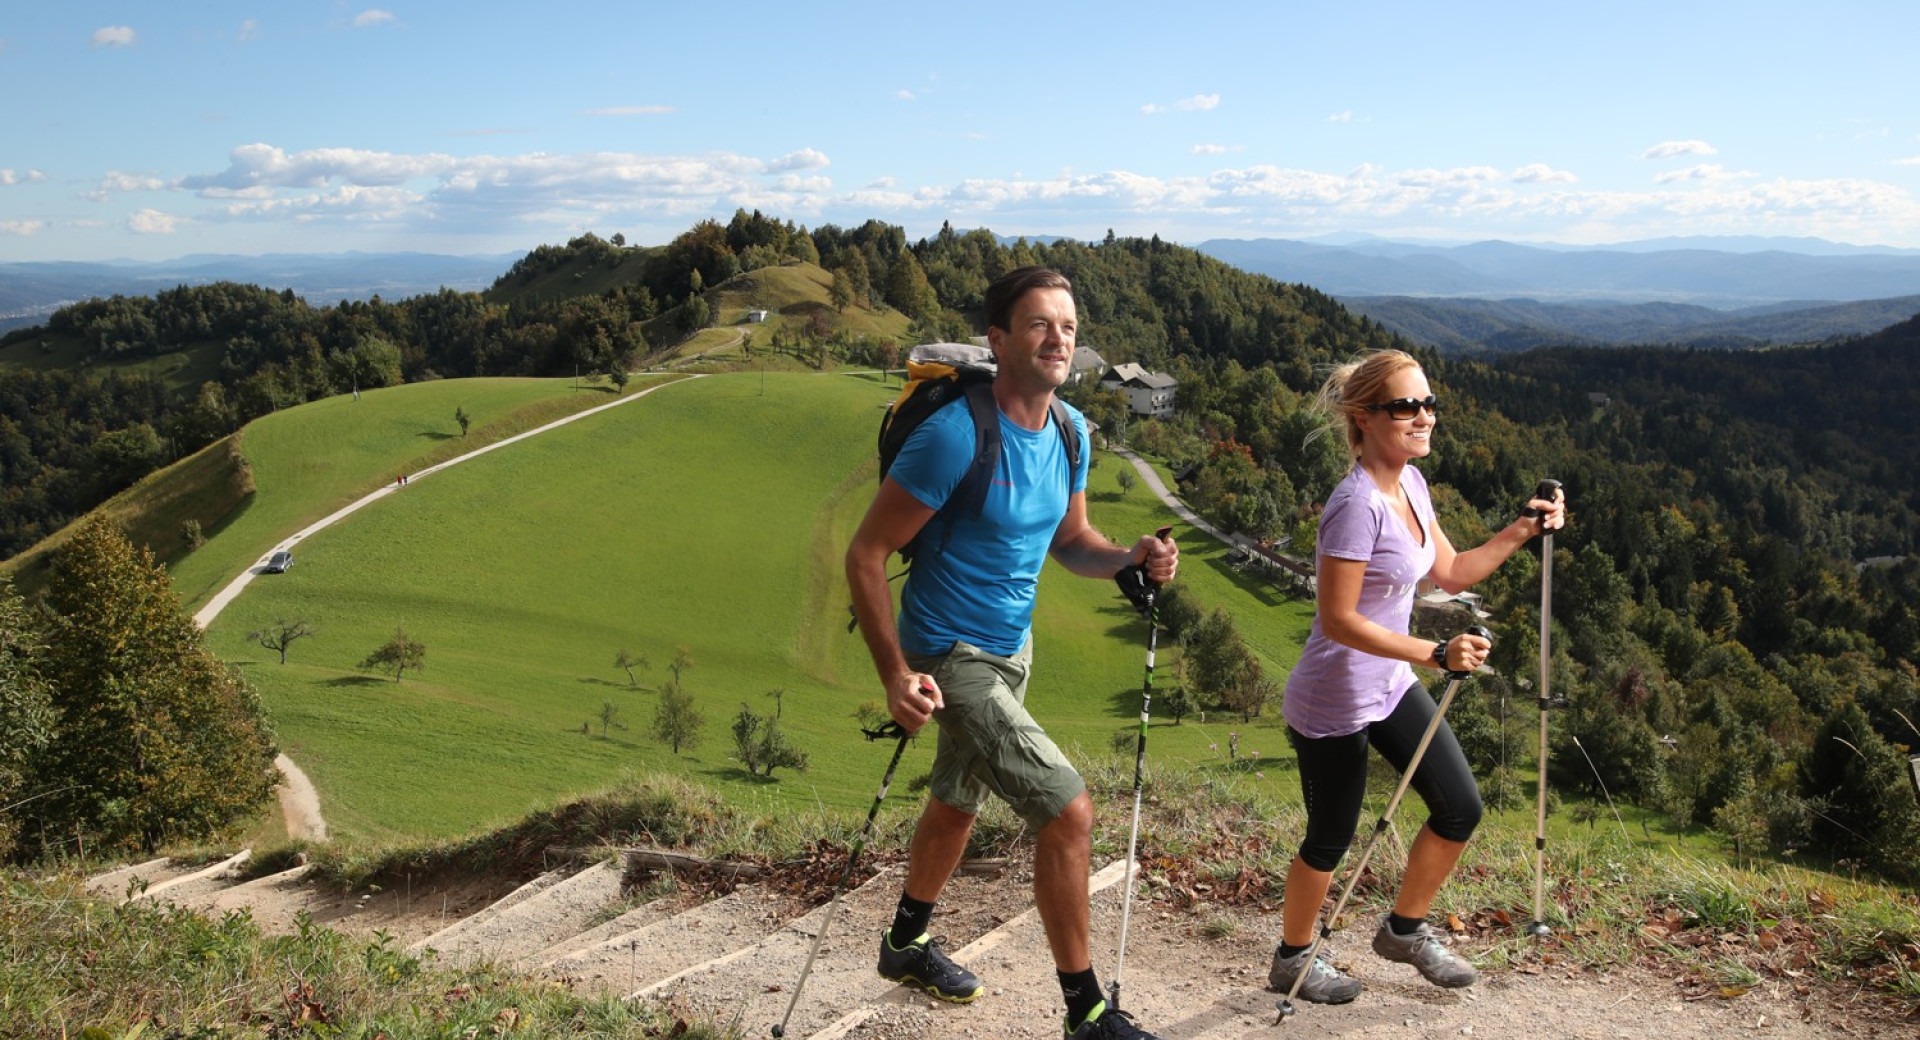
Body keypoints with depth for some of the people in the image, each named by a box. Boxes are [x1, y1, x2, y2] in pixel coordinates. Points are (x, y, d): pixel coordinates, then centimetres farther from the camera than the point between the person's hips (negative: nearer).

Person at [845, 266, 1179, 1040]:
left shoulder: (1070, 430, -1)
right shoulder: (955, 435, -25)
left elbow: (1070, 542, 10)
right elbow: (865, 555, -21)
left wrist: (1132, 558, -11)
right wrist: (896, 676, -27)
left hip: (1013, 646, 9)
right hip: (954, 657, -9)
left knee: (958, 799, 25)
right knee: (1069, 812, -13)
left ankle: (906, 944, 49)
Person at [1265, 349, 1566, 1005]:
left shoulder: (1410, 483, 2)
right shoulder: (1358, 505, -26)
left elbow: (1450, 572, 12)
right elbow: (1338, 620, -26)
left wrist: (1520, 533, 1)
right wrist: (1434, 654, -30)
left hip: (1390, 687, 9)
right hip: (1333, 705, -9)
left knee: (1461, 809, 11)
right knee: (1331, 839, 8)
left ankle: (1406, 930, 33)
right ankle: (1293, 960, 32)